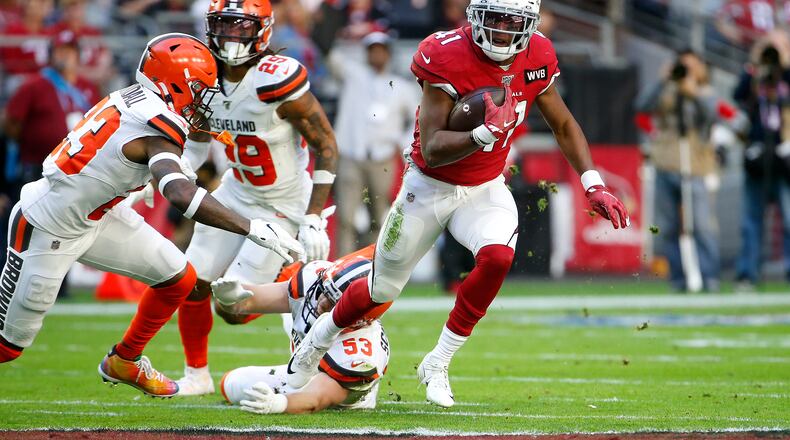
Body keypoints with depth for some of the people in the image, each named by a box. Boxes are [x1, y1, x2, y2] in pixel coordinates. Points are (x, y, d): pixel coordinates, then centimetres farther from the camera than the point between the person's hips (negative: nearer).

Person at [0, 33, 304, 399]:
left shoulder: (132, 98, -5)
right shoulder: (155, 129, -29)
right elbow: (180, 195, -43)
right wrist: (252, 229, -43)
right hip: (47, 229, -9)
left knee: (179, 278, 9)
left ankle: (124, 361, 28)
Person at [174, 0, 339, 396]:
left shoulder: (277, 80, -28)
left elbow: (326, 146, -21)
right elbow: (198, 139, 15)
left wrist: (313, 219, -23)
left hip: (282, 208, -7)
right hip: (236, 194, 7)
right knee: (193, 285, 6)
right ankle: (196, 374, 28)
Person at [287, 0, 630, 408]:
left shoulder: (535, 58, -11)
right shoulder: (446, 57, -26)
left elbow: (563, 125, 7)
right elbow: (431, 151, -30)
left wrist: (593, 185, -2)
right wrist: (487, 133, -45)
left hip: (485, 190, 3)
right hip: (430, 187, -3)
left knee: (497, 255, -29)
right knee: (381, 291, 9)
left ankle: (437, 364, -11)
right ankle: (317, 341, 41)